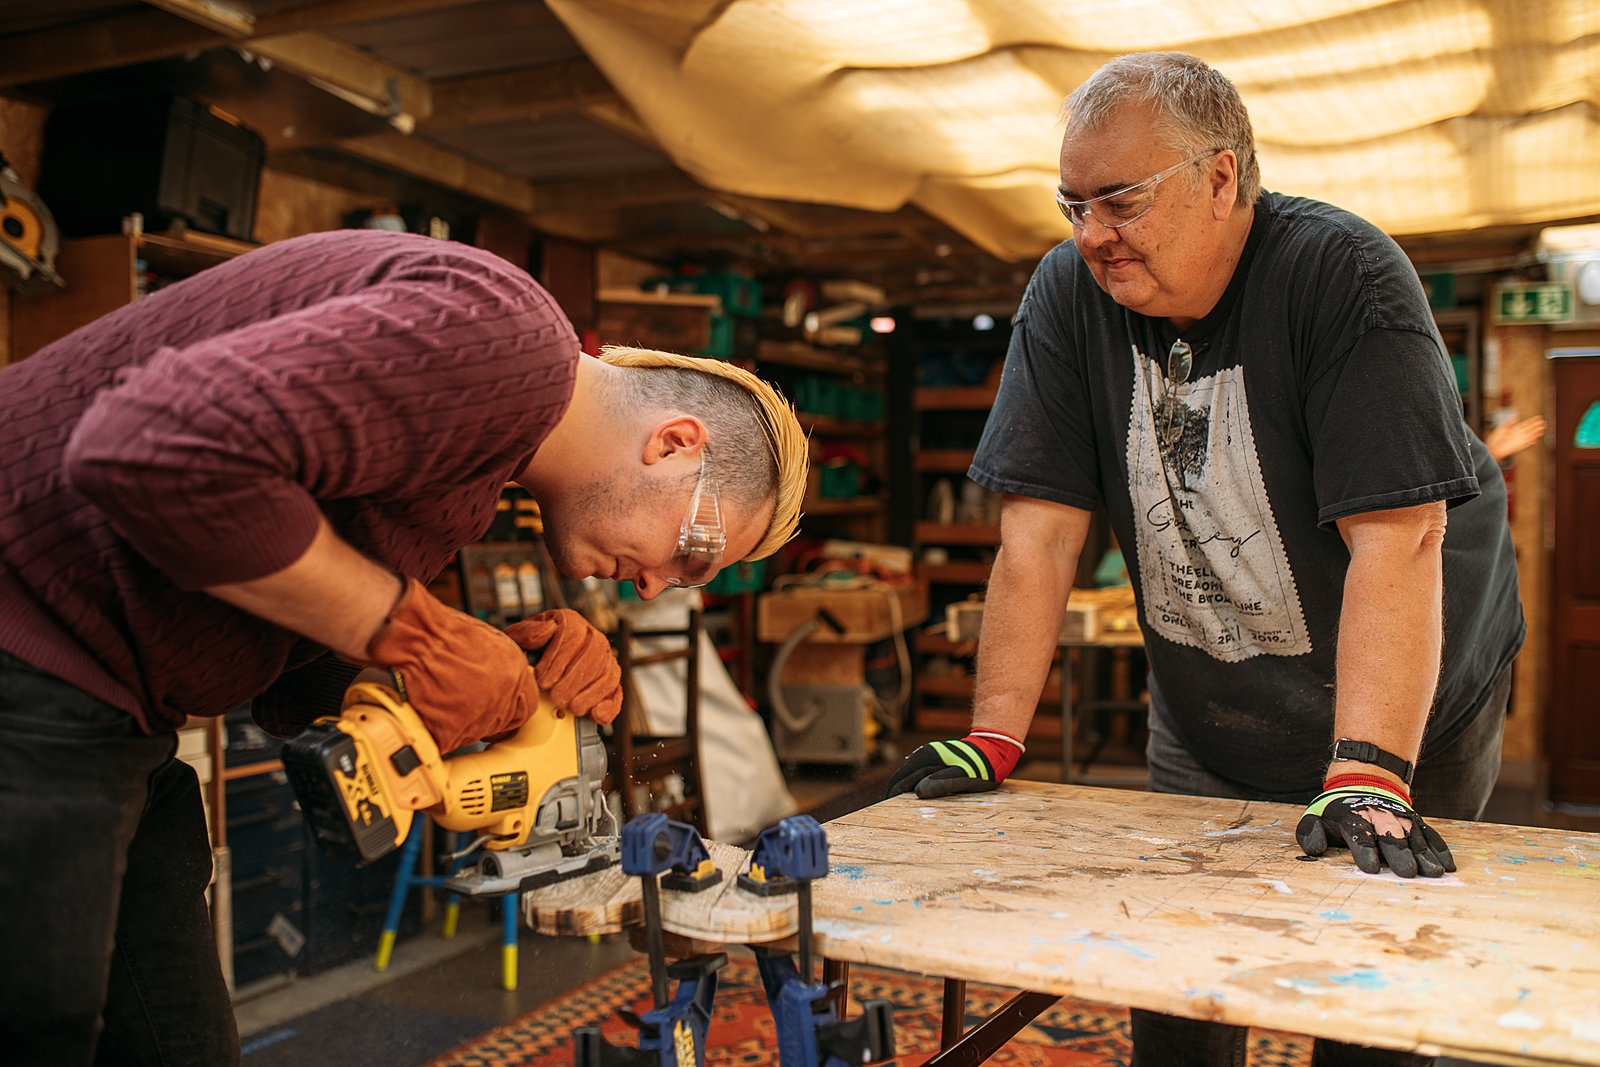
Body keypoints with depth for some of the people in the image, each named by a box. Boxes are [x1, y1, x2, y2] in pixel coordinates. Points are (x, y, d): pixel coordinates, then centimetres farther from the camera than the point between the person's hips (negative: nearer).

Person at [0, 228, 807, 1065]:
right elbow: (150, 450, -30)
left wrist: (514, 667, -4)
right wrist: (414, 633, -19)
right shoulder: (499, 331, -19)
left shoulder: (474, 483, 13)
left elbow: (298, 689, 11)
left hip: (109, 714, 10)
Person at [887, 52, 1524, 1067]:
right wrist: (994, 736, -17)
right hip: (1204, 731, 3)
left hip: (1403, 714, -3)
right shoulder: (1070, 292, -10)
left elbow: (1395, 537, -28)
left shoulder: (1343, 273, -21)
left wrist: (1367, 774, -35)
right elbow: (1042, 527, -13)